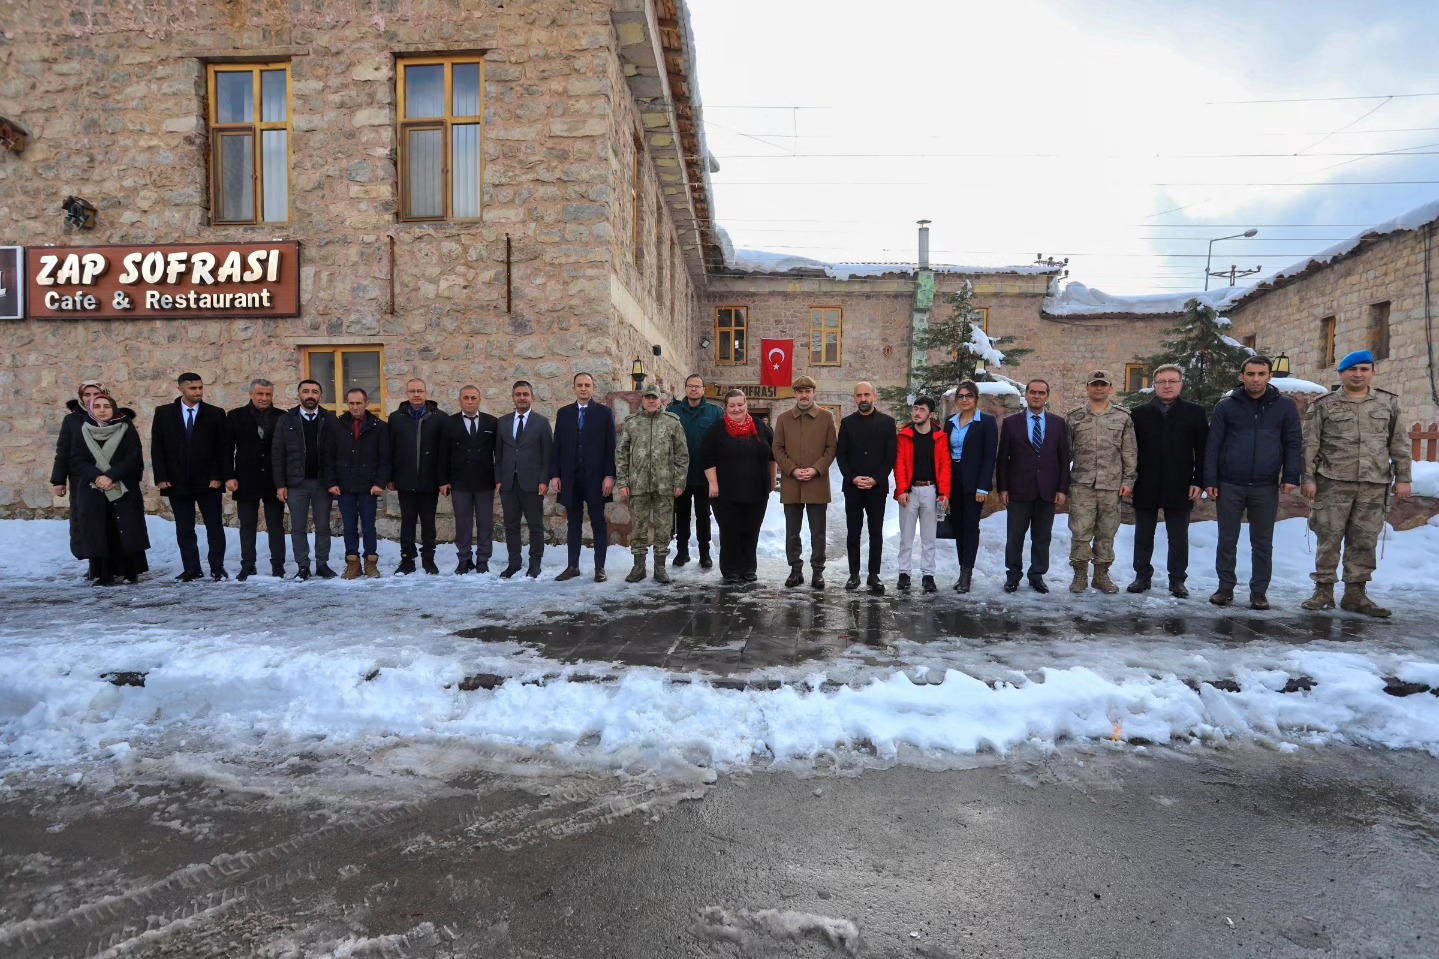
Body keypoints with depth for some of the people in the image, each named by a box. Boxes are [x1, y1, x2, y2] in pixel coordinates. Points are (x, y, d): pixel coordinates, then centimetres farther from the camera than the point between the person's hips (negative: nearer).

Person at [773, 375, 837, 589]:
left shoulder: (827, 417, 5)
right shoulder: (783, 418, 8)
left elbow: (831, 448, 1)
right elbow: (777, 449, 4)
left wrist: (816, 469, -11)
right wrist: (793, 470, -9)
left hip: (818, 484, -1)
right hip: (790, 485, 2)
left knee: (818, 532, 4)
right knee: (792, 532, 8)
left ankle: (817, 571, 13)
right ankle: (795, 570, 18)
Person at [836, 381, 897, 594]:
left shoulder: (887, 421, 3)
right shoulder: (847, 422, 7)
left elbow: (891, 455, -1)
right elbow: (840, 455, 4)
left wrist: (876, 479, -11)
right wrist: (853, 478, -9)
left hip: (877, 487, -1)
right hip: (852, 487, 1)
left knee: (876, 533, 3)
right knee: (853, 533, 4)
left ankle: (874, 575, 9)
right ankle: (854, 574, 12)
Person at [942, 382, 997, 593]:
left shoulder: (987, 422, -4)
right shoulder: (950, 423, 11)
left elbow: (989, 456, -9)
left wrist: (983, 487, -15)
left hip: (973, 482, -5)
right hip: (953, 480, 5)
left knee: (970, 525, -4)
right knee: (957, 525, 8)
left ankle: (967, 573, -2)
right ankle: (964, 571, 16)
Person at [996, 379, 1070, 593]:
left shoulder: (1058, 423, 7)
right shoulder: (1010, 423, 3)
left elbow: (1064, 459, 6)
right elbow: (1002, 459, 2)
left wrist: (1063, 489, -1)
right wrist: (1002, 488, -3)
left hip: (1048, 491, 1)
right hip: (1019, 491, -1)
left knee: (1042, 538, 8)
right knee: (1014, 537, 4)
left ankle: (1037, 576, 20)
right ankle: (1013, 575, 17)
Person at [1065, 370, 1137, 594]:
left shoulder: (1123, 417, 6)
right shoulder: (1074, 416, 6)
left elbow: (1129, 452, 6)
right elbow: (1066, 450, 7)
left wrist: (1128, 480, -1)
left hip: (1112, 485, 1)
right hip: (1081, 485, -1)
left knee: (1106, 532, 7)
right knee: (1080, 531, -3)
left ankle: (1102, 574, 19)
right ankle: (1080, 574, 9)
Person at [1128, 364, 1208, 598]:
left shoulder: (1195, 413, 2)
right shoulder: (1139, 413, 5)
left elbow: (1203, 451, 0)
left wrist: (1199, 482, -6)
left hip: (1180, 488, -1)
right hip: (1145, 487, 1)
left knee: (1178, 537, 6)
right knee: (1143, 535, 10)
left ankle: (1178, 580, 16)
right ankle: (1142, 576, 21)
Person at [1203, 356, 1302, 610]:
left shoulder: (1285, 406, 4)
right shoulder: (1226, 406, 2)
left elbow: (1293, 443, 5)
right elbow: (1213, 445, 2)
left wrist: (1290, 477, -6)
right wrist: (1210, 480, -4)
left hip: (1266, 487, 0)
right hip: (1229, 485, 0)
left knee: (1262, 543, 7)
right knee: (1227, 540, 6)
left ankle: (1259, 591, 16)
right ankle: (1225, 587, 16)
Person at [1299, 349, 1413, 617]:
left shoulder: (1388, 403, 12)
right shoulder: (1324, 405, 4)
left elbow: (1399, 445, 13)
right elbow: (1310, 445, 1)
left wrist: (1403, 478, 7)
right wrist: (1308, 478, -5)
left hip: (1374, 485, 2)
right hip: (1333, 484, -2)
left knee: (1364, 541, 5)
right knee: (1329, 538, -1)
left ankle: (1355, 594, 12)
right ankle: (1323, 591, 7)